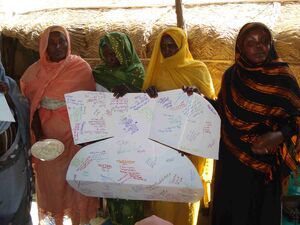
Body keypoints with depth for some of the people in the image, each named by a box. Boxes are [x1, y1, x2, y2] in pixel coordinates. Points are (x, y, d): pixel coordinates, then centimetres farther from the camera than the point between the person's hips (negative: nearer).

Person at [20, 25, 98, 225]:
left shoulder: (81, 68, -6)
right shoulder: (35, 72, -1)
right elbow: (31, 106, 3)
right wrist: (38, 134, -6)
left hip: (74, 134, -1)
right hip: (47, 134, 2)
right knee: (51, 176, 11)